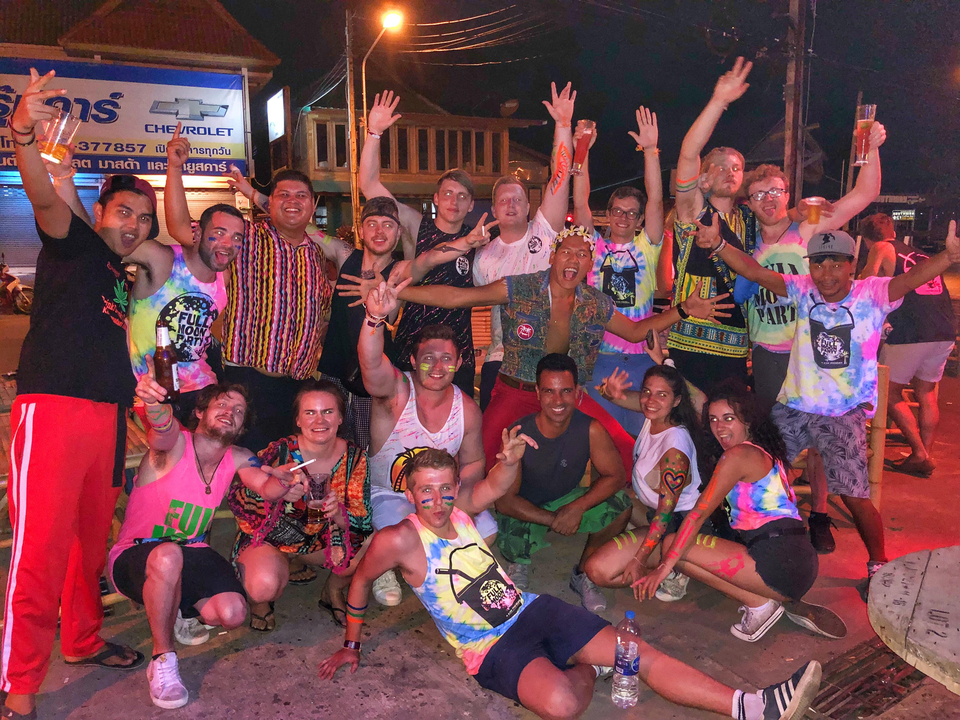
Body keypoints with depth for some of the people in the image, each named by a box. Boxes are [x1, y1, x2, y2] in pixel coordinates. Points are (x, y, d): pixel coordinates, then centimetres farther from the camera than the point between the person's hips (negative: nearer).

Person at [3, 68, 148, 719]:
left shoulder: (121, 277, 22)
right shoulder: (75, 244, 3)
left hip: (108, 415, 7)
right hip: (53, 409, -7)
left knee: (92, 537, 15)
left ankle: (84, 639, 31)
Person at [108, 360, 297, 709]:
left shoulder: (239, 459, -2)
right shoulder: (174, 444, -17)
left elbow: (266, 486, -20)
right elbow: (164, 429, -42)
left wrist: (283, 483, -46)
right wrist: (155, 403, -67)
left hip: (191, 553, 5)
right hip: (134, 557, -4)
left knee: (232, 613, -20)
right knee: (167, 556, -40)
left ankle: (184, 608, 19)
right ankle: (163, 660, -17)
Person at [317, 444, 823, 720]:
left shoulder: (457, 508, 2)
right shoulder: (398, 539, -13)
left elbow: (496, 486, 16)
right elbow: (360, 583, 2)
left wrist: (509, 460, -9)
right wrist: (351, 645, 14)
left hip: (533, 609, 5)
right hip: (492, 648, -5)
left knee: (639, 654, -8)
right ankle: (588, 671, -3)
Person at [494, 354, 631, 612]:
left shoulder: (591, 430, -20)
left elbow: (615, 477, -13)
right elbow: (505, 500, -21)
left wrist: (577, 507, -28)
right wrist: (553, 520, -27)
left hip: (566, 501, 3)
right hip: (525, 510, -2)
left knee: (620, 505, -20)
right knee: (513, 546, -33)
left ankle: (582, 573, 4)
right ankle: (520, 563, 10)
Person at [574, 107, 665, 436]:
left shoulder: (646, 247, 6)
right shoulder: (595, 246, 6)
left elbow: (655, 200, -5)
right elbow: (580, 203, -3)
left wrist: (650, 150, -13)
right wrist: (582, 152, -11)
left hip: (640, 356, 0)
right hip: (598, 355, 0)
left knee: (639, 431, 7)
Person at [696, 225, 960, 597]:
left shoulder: (873, 294, -9)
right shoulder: (803, 290, -2)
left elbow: (913, 277, -26)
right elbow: (754, 271, -10)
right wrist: (718, 245, -24)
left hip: (845, 412, -3)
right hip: (793, 405, 4)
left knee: (853, 494, -9)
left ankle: (878, 564, 19)